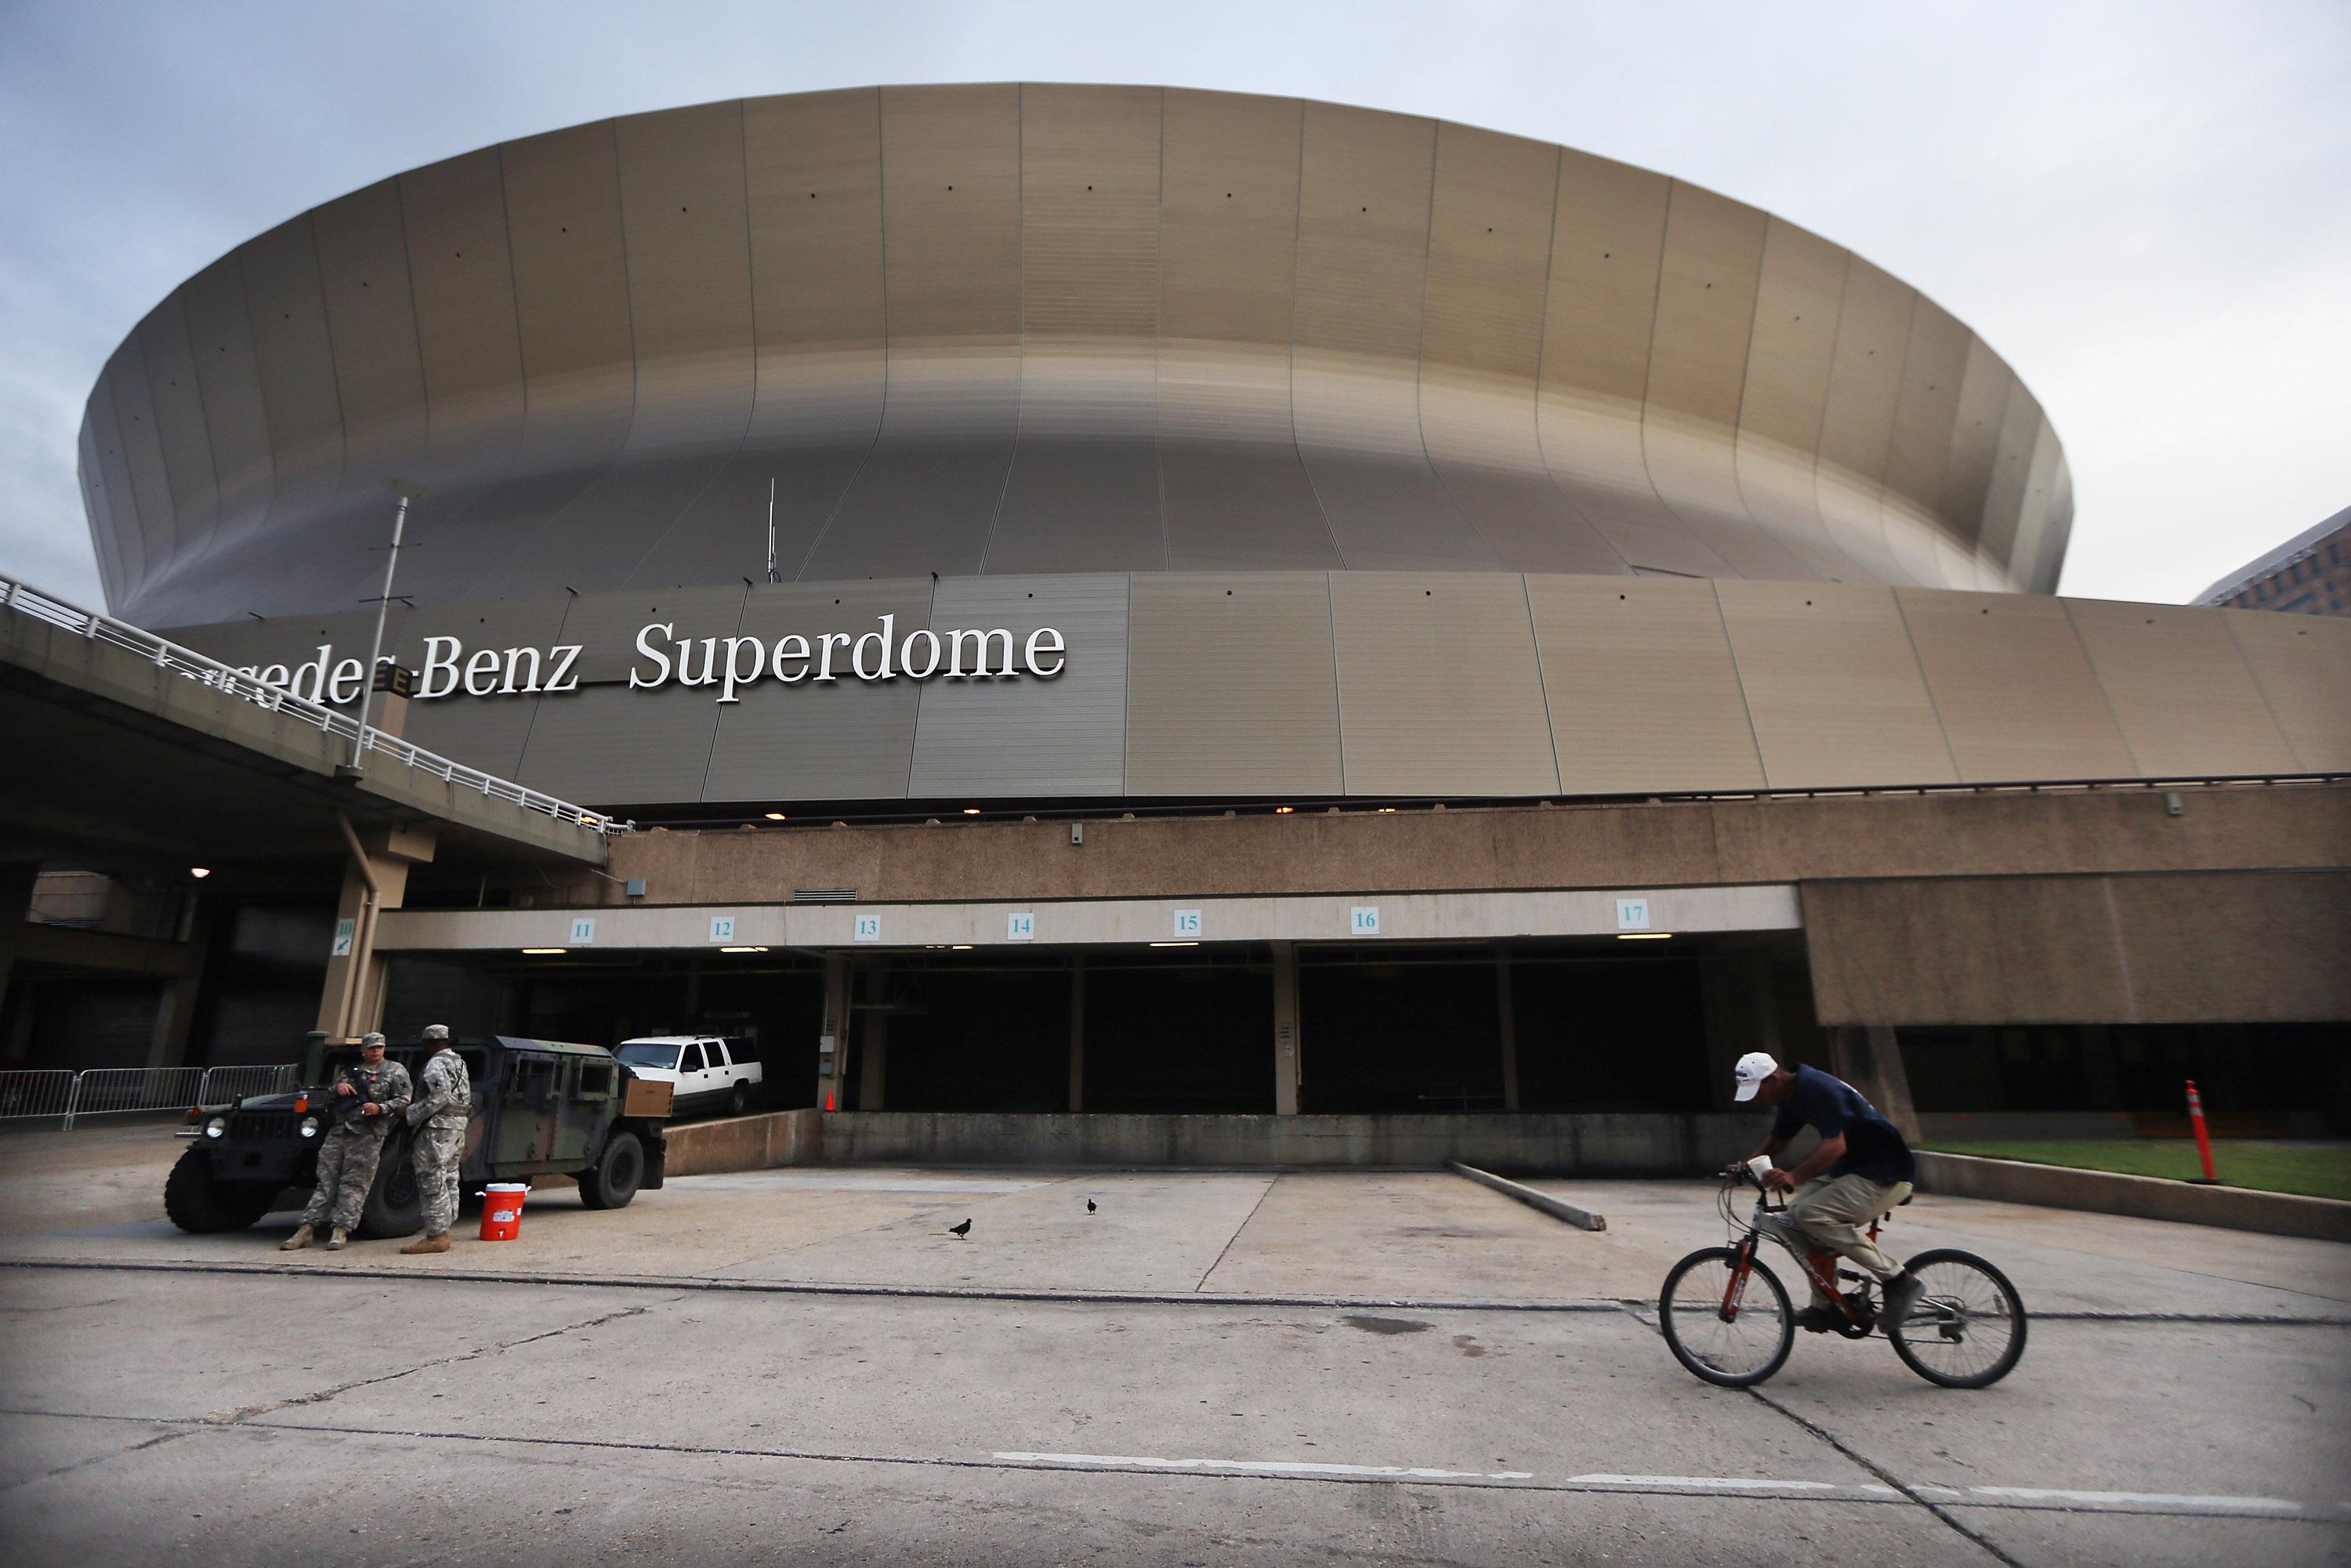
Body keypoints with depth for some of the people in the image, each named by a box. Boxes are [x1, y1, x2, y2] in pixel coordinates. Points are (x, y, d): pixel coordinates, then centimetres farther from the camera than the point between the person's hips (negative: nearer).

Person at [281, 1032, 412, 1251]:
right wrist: (338, 1086, 2)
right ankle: (306, 1230, 7)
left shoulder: (395, 1071, 7)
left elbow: (404, 1102, 0)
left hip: (367, 1136, -4)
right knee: (326, 1181, 4)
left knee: (354, 1183, -7)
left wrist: (380, 1108, -15)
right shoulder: (351, 1070, 22)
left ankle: (341, 1231, -7)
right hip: (339, 1131, 5)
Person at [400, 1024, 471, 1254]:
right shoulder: (460, 1063, 20)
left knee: (433, 1182, -7)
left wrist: (411, 1115, -14)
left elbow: (439, 1097, -22)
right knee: (448, 1181, 13)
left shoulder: (436, 1064, -10)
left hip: (438, 1128, -10)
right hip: (458, 1128, 10)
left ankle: (435, 1237, -7)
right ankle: (443, 1232, 18)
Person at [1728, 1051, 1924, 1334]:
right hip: (1847, 1170, 9)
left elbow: (1836, 1145, -33)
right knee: (1793, 1217, -2)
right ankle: (1826, 1306, 8)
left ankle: (1898, 1280, -11)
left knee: (1812, 1214, -24)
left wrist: (1794, 1177, -44)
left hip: (1886, 1175, -9)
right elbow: (1776, 1142, 15)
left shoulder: (1817, 1089, -24)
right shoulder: (1792, 1095, 6)